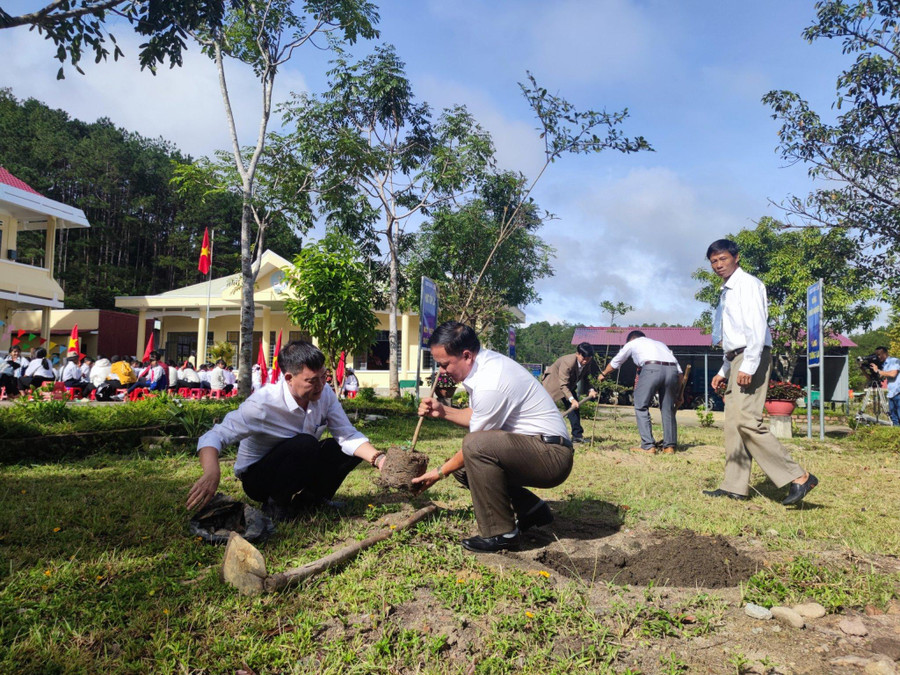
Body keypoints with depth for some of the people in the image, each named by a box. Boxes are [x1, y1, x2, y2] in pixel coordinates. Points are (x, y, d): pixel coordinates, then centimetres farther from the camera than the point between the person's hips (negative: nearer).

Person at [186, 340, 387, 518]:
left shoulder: (325, 394, -13)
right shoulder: (263, 403, -28)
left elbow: (348, 435, -15)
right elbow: (213, 437, -29)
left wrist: (377, 458, -33)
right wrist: (211, 474, -50)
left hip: (299, 472, 6)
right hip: (257, 476, -5)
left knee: (352, 450, -15)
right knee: (305, 443, -34)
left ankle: (310, 499, -2)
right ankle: (275, 506, -13)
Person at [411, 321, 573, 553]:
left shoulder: (490, 385, -25)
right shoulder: (486, 361, 4)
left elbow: (476, 444, -14)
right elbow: (475, 415, 18)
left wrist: (440, 472, -1)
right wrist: (443, 411, 3)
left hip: (552, 456, -10)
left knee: (474, 447, -31)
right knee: (461, 465, 12)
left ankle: (500, 533, -14)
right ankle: (532, 510, 19)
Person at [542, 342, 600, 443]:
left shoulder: (589, 363, -14)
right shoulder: (568, 362, -37)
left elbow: (585, 379, 3)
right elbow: (563, 385, -35)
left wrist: (591, 389, -15)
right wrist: (572, 400, -44)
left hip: (570, 385, 7)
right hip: (553, 383, -7)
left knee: (574, 407, 0)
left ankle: (577, 436, 6)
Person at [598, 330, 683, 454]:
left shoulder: (632, 343, 28)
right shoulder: (660, 343, 37)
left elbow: (615, 363, 40)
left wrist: (603, 374, 58)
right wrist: (677, 394, 30)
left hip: (652, 369, -4)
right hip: (672, 369, 5)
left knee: (641, 407, 5)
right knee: (668, 409, 15)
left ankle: (648, 446, -1)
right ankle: (669, 446, 15)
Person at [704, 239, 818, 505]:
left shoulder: (747, 284, -6)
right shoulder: (727, 291, 22)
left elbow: (757, 326, -17)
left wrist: (748, 366, -23)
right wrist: (724, 370, 21)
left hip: (752, 358, -10)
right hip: (736, 360, 10)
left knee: (747, 421, -18)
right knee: (733, 423, 7)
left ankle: (798, 477, -14)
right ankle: (735, 486, 10)